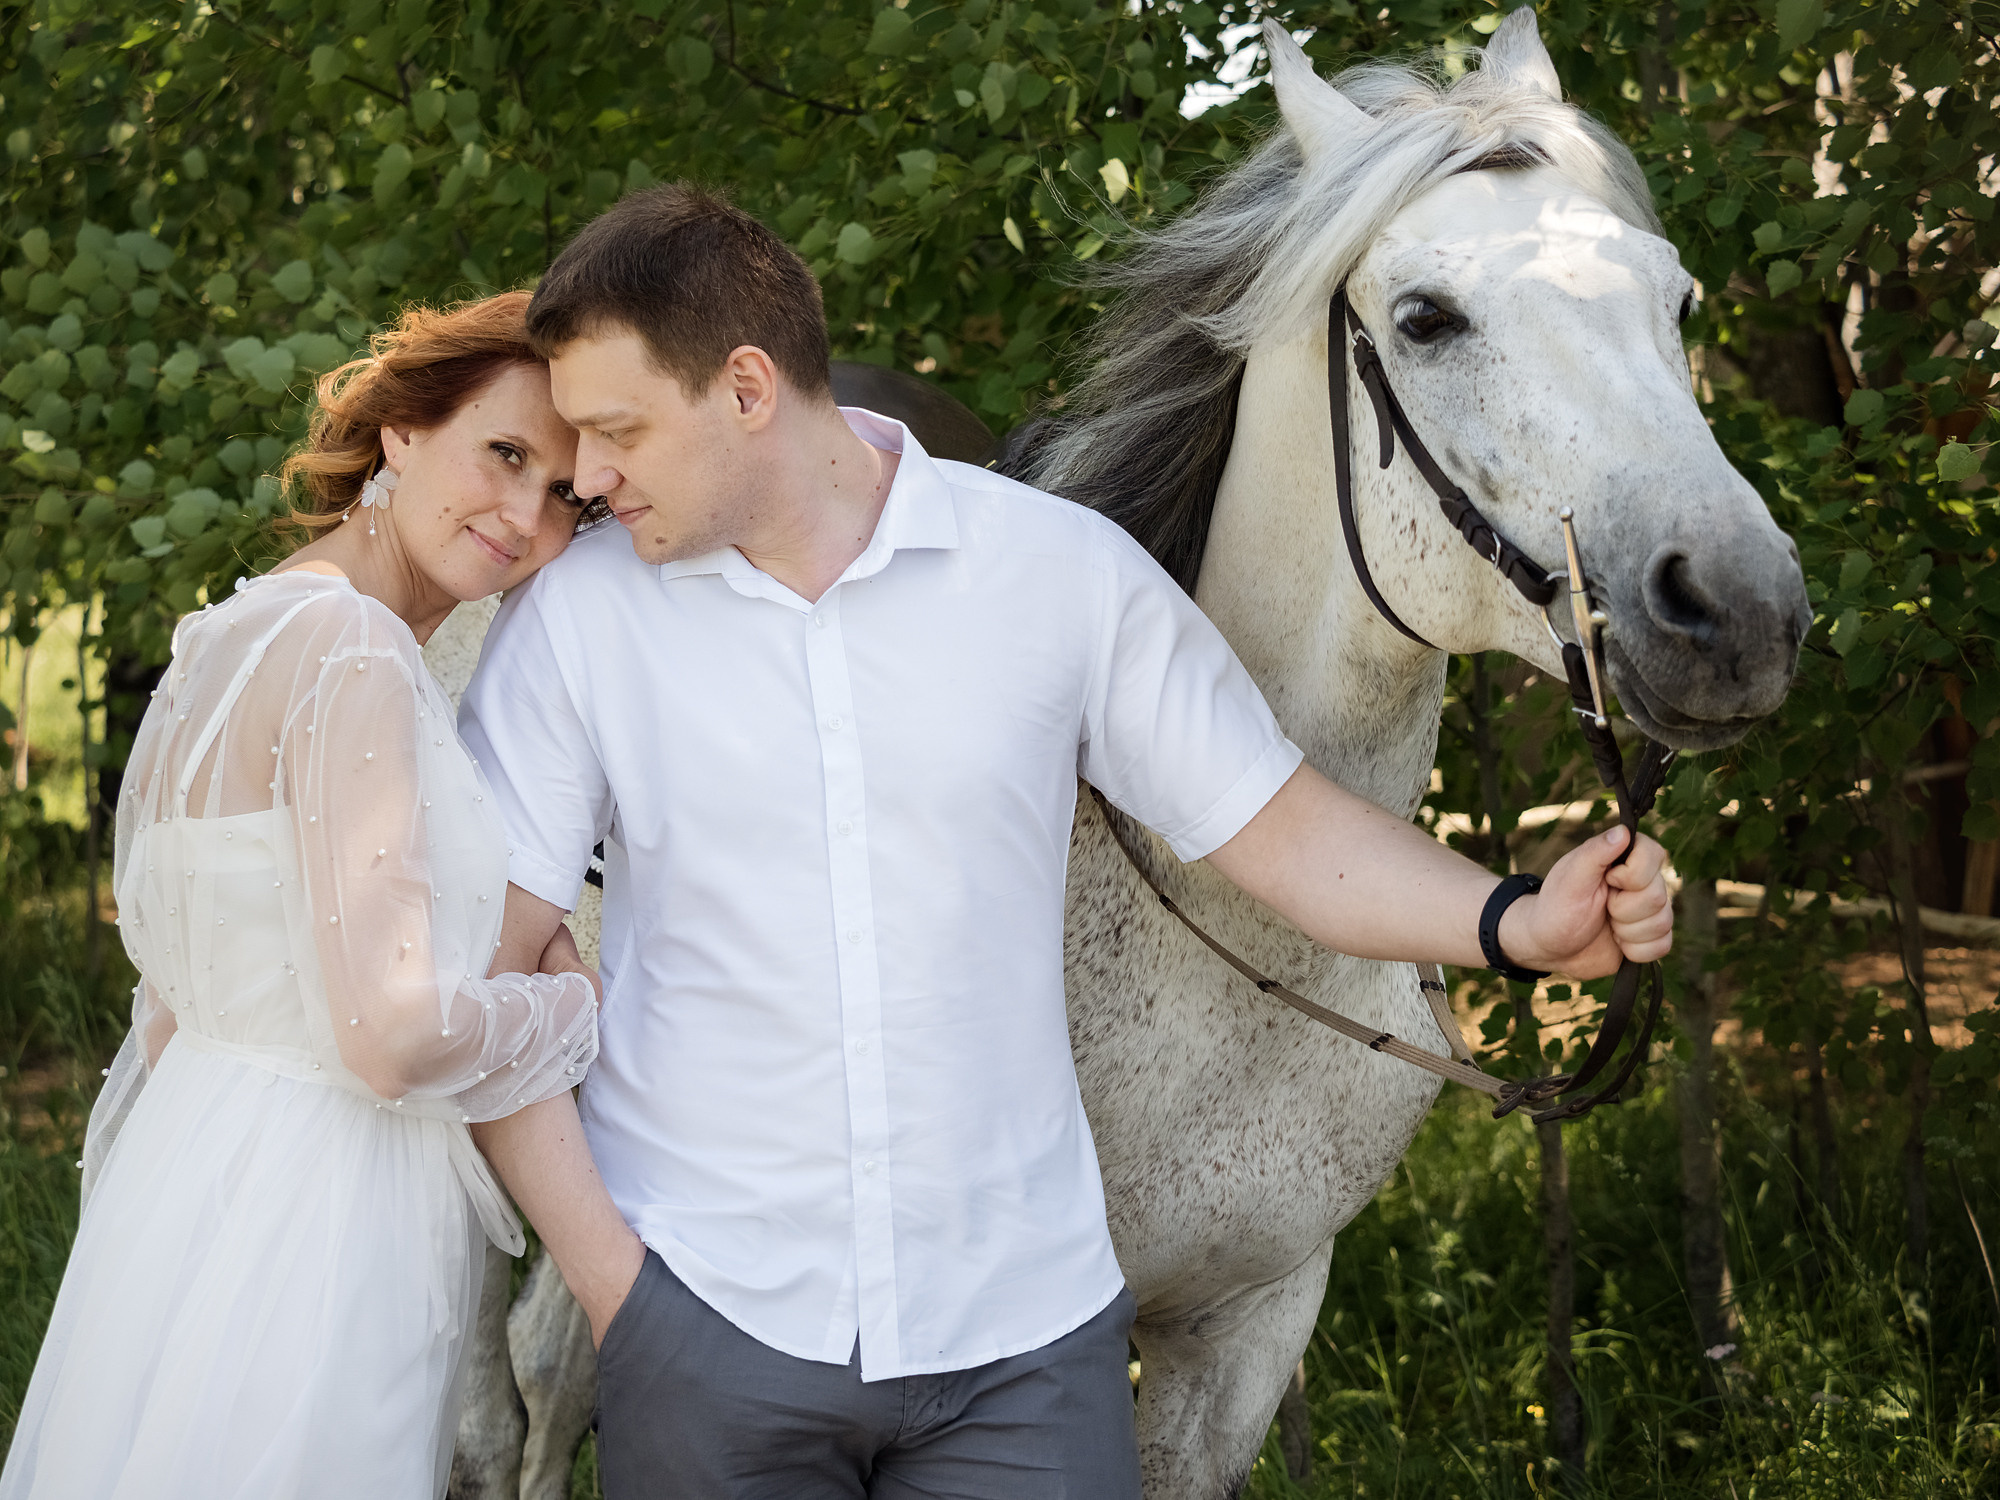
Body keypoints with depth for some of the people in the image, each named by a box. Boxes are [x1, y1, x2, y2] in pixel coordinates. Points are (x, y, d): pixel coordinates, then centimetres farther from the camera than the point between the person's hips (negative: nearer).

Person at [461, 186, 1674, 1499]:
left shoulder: (1065, 569, -2)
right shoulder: (572, 618, -1)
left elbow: (1285, 828, 2)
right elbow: (482, 968, -1)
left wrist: (1519, 923, -14)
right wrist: (603, 1270, -7)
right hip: (709, 1327, 0)